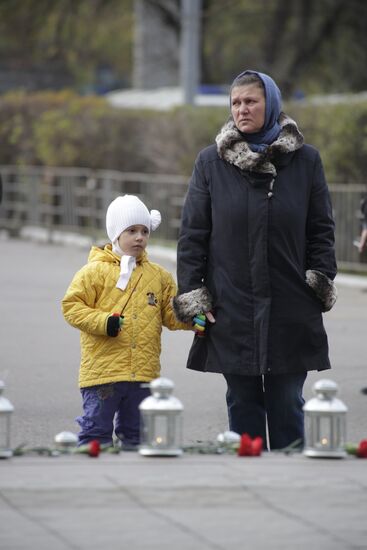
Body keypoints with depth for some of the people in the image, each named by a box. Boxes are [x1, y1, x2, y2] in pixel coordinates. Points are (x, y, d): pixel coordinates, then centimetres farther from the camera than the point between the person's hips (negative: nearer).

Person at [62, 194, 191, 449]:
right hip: (103, 369, -4)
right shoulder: (95, 271, -3)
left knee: (135, 432, 13)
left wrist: (190, 317, -7)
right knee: (97, 428, -1)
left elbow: (171, 313, 14)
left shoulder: (159, 276, 11)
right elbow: (72, 306, -6)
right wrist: (104, 322, -18)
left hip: (144, 370, 4)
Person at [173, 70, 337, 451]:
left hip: (291, 311, 0)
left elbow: (321, 229, 9)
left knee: (287, 405, 3)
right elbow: (192, 234, 4)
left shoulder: (304, 161, 3)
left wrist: (321, 279, -2)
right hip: (233, 310, 0)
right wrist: (191, 294, -1)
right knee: (243, 403, 4)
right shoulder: (211, 162, 2)